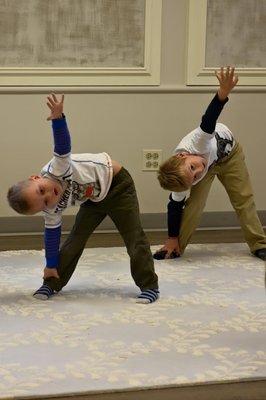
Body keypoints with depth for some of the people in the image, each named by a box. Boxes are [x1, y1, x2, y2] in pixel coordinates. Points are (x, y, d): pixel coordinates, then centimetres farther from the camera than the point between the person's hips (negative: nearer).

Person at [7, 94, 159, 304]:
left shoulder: (55, 168, -35)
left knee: (134, 237, -7)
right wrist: (51, 266, -3)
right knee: (76, 238, 3)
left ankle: (149, 286, 1)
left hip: (117, 183, -5)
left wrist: (58, 117, -69)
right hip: (94, 198, 5)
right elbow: (52, 233, -7)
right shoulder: (52, 209, -18)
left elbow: (63, 145, -50)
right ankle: (52, 284, 17)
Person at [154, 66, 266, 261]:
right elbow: (175, 206, -23)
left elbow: (209, 122, -59)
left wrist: (223, 92, -78)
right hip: (209, 162, 0)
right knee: (195, 203, -15)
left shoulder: (197, 141, -46)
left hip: (229, 151, 0)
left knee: (244, 199, 1)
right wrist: (173, 240, -16)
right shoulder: (184, 178, -35)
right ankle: (177, 248, -1)